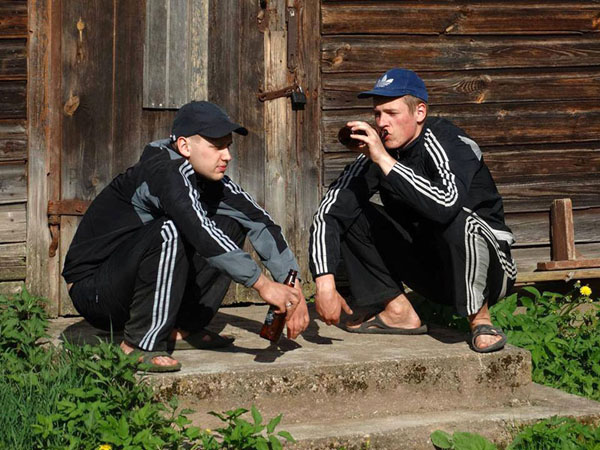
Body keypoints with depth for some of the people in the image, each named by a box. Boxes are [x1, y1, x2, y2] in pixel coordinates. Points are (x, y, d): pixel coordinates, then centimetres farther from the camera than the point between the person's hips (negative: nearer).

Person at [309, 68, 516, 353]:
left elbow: (446, 204, -43)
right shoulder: (375, 153, -6)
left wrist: (385, 161, -38)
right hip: (428, 270, 6)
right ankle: (399, 313, 0)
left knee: (459, 221, -37)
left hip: (486, 272, -5)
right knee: (349, 215, -7)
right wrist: (325, 282, -23)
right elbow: (327, 213, -10)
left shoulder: (450, 144, -22)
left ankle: (480, 320, -15)